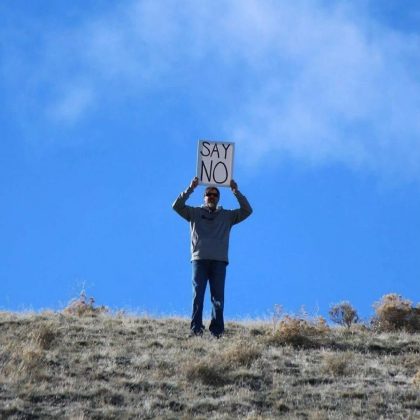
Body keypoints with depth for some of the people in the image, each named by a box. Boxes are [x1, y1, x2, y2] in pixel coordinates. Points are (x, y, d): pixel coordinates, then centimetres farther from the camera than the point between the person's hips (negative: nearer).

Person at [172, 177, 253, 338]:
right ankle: (196, 329, -11)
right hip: (199, 259, -1)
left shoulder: (227, 216, 18)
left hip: (219, 261, 1)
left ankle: (217, 330, -5)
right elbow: (177, 206, 4)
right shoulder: (194, 213, 15)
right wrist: (190, 189, -4)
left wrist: (236, 192, 2)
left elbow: (247, 211, 10)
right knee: (198, 295, -8)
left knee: (218, 297, -4)